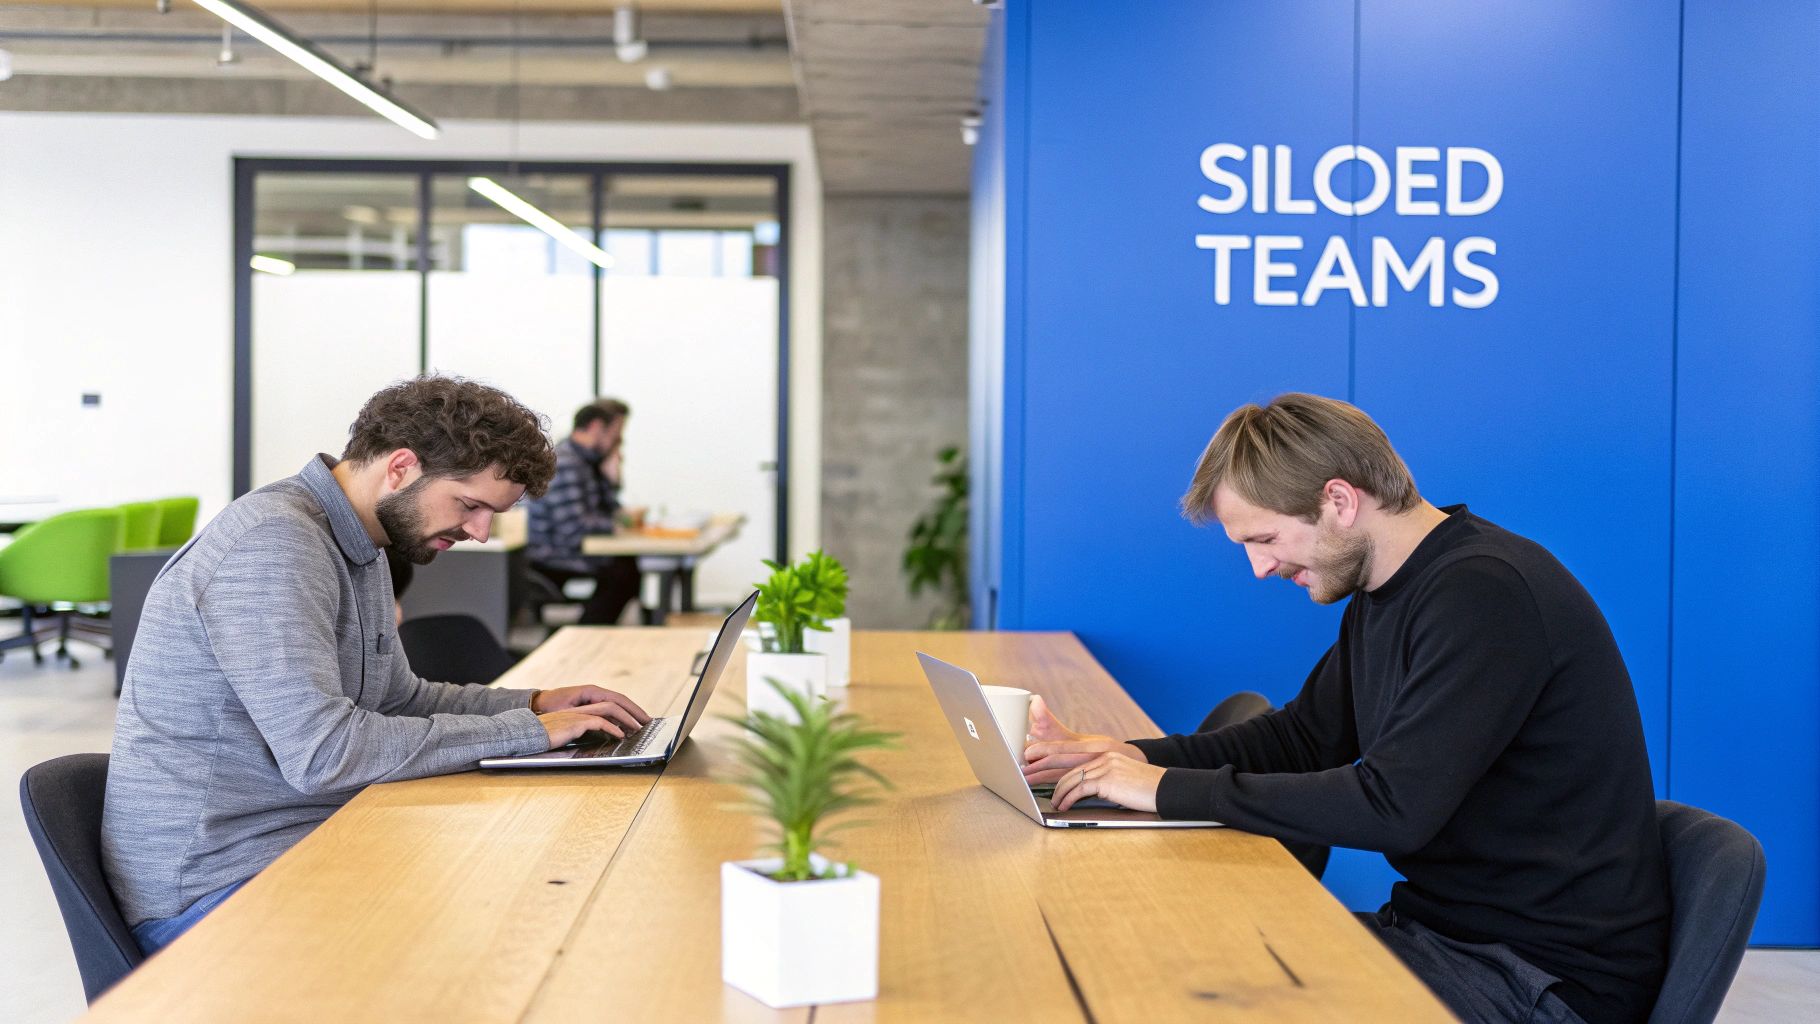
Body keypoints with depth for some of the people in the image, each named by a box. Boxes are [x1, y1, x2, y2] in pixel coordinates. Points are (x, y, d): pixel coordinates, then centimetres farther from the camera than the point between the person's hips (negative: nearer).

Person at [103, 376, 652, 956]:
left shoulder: (360, 550, 11)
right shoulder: (272, 543, -21)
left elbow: (394, 698, 23)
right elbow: (323, 754, -28)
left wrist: (532, 704, 7)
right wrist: (524, 732, -19)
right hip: (214, 887, -10)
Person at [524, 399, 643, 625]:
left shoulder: (588, 461, 13)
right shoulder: (563, 463, -19)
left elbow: (607, 512, 16)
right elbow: (574, 528, -26)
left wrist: (611, 478, 1)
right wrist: (614, 525, -11)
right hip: (552, 562, -10)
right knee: (620, 573, -25)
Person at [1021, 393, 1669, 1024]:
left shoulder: (1483, 592, -23)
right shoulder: (1383, 594, 9)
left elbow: (1395, 807, -29)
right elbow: (1305, 736, 17)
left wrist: (1173, 791, -23)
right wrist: (1131, 758, 2)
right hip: (1445, 926, 9)